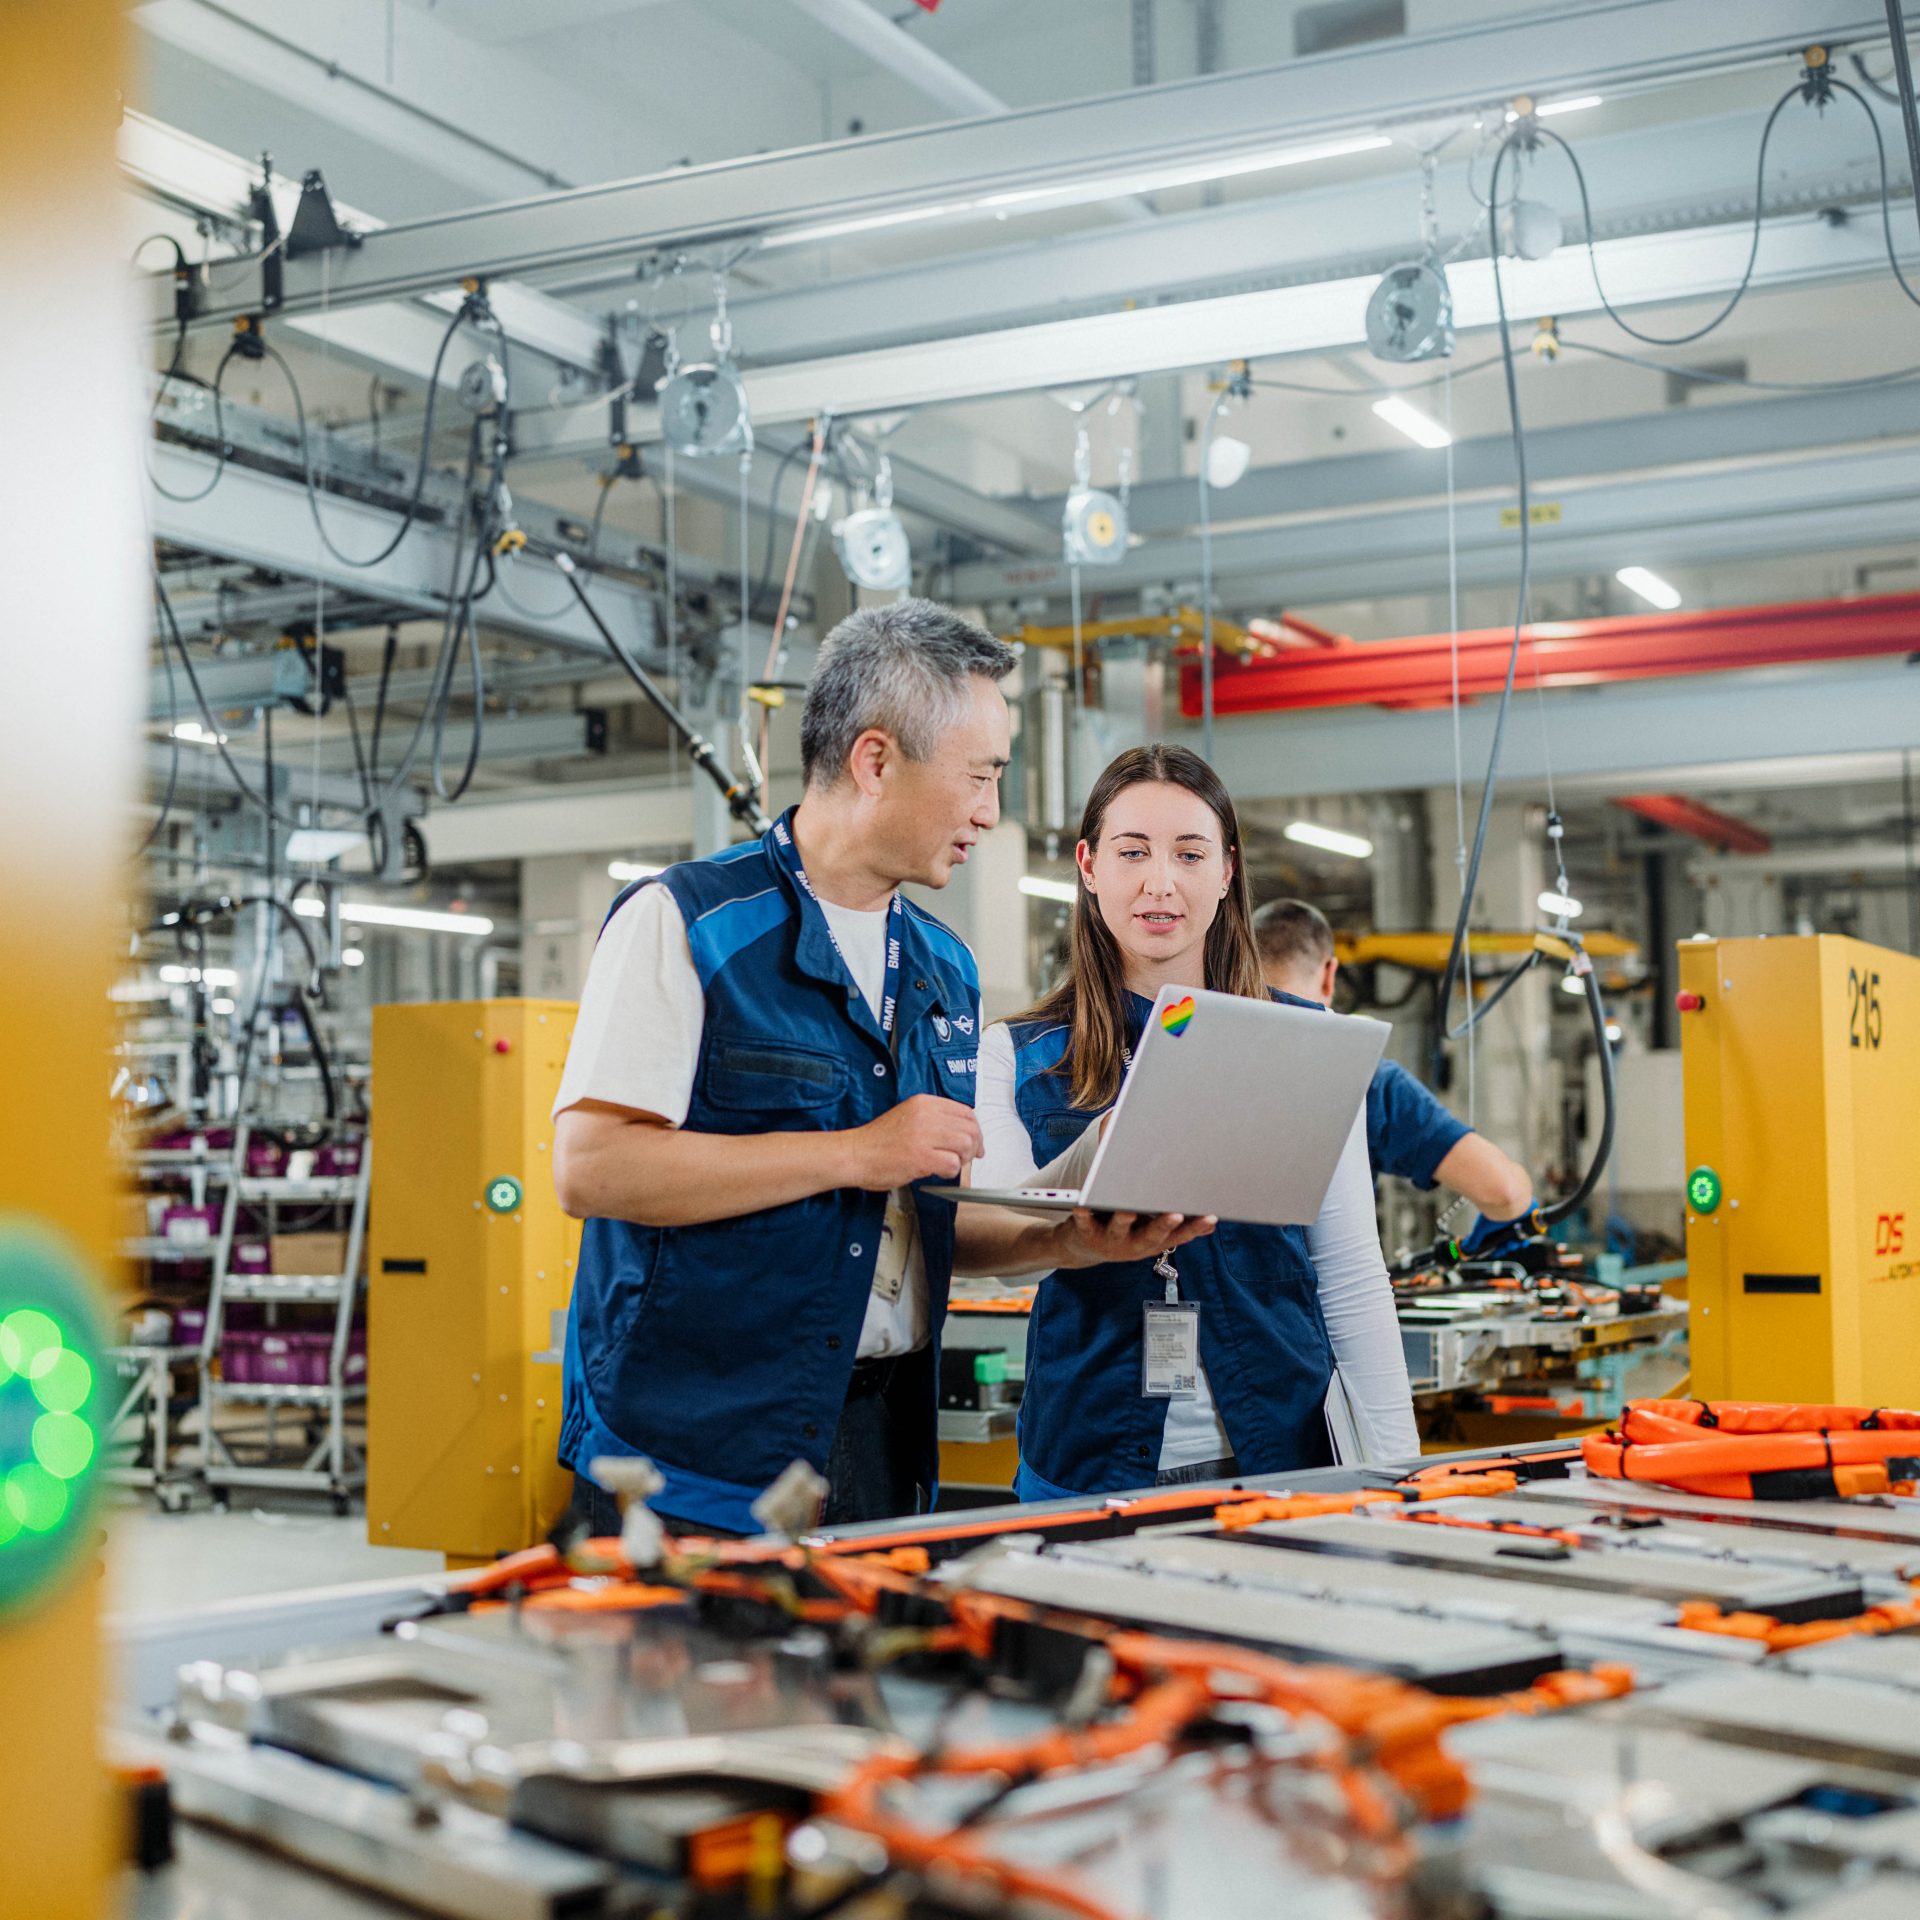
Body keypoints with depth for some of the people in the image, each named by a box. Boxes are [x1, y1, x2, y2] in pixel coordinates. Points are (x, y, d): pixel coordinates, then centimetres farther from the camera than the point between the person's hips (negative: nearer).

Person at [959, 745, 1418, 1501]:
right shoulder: (1017, 1056, 3)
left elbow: (1350, 1273, 5)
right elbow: (995, 1250, -9)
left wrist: (1397, 1463, -2)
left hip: (1276, 1453, 1)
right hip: (1087, 1463, 0)